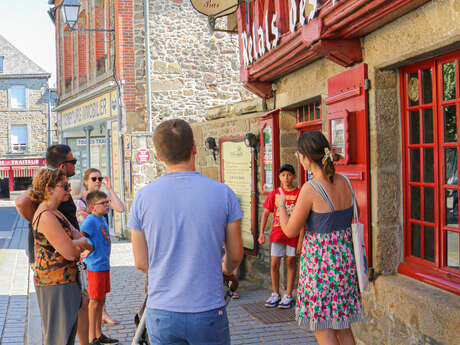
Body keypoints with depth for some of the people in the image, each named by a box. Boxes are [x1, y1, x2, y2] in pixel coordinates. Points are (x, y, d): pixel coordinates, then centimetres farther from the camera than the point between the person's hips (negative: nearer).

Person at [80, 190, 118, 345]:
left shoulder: (103, 218, 11)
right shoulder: (90, 220, -16)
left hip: (104, 265, 9)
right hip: (95, 266, -9)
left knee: (101, 300, 15)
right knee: (95, 301, -1)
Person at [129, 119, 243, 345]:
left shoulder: (143, 198, -5)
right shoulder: (222, 193, -7)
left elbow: (141, 263, 2)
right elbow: (235, 255, 1)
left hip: (161, 314, 1)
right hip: (208, 312, -1)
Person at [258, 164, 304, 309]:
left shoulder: (299, 194, -7)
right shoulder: (275, 193, 1)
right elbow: (266, 213, 8)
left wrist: (300, 240, -10)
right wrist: (261, 233, 2)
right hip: (277, 233, 3)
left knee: (291, 263, 7)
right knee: (274, 264, 4)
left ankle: (288, 295, 18)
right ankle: (275, 294, 20)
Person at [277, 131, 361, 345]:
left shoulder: (310, 189, -19)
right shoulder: (344, 182, 1)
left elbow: (290, 231, -10)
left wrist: (281, 205, 7)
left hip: (320, 261, -7)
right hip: (345, 259, 7)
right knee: (342, 326, 19)